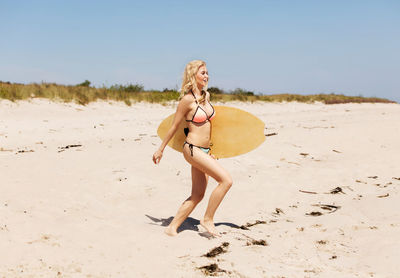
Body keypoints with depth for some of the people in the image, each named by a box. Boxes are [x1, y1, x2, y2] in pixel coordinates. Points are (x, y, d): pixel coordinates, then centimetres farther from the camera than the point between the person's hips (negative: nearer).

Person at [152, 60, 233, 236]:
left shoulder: (206, 95, 10)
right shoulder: (187, 99, -12)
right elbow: (174, 127, -5)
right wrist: (161, 149, 3)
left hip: (205, 150, 8)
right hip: (193, 149, -8)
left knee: (197, 195, 8)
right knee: (226, 180, -16)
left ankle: (172, 227, 16)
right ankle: (208, 219, -3)